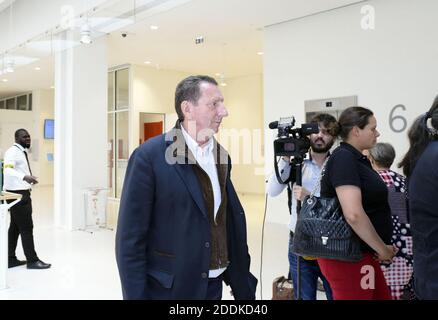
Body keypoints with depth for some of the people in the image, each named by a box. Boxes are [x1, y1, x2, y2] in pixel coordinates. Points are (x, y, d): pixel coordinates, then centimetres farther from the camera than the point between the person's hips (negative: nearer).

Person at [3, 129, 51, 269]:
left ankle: (11, 259, 20)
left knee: (15, 227, 13)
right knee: (26, 228, -6)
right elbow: (8, 170, -30)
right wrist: (24, 177, -43)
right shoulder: (12, 151, -14)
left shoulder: (22, 152, 16)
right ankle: (32, 260, 1)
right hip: (17, 194, -10)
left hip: (22, 193, 10)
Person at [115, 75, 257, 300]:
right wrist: (136, 295, -15)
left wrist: (243, 285, 7)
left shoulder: (221, 155, 4)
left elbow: (230, 224, 7)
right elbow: (130, 240, -14)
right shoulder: (149, 157, -16)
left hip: (214, 286, 6)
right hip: (169, 289, -6)